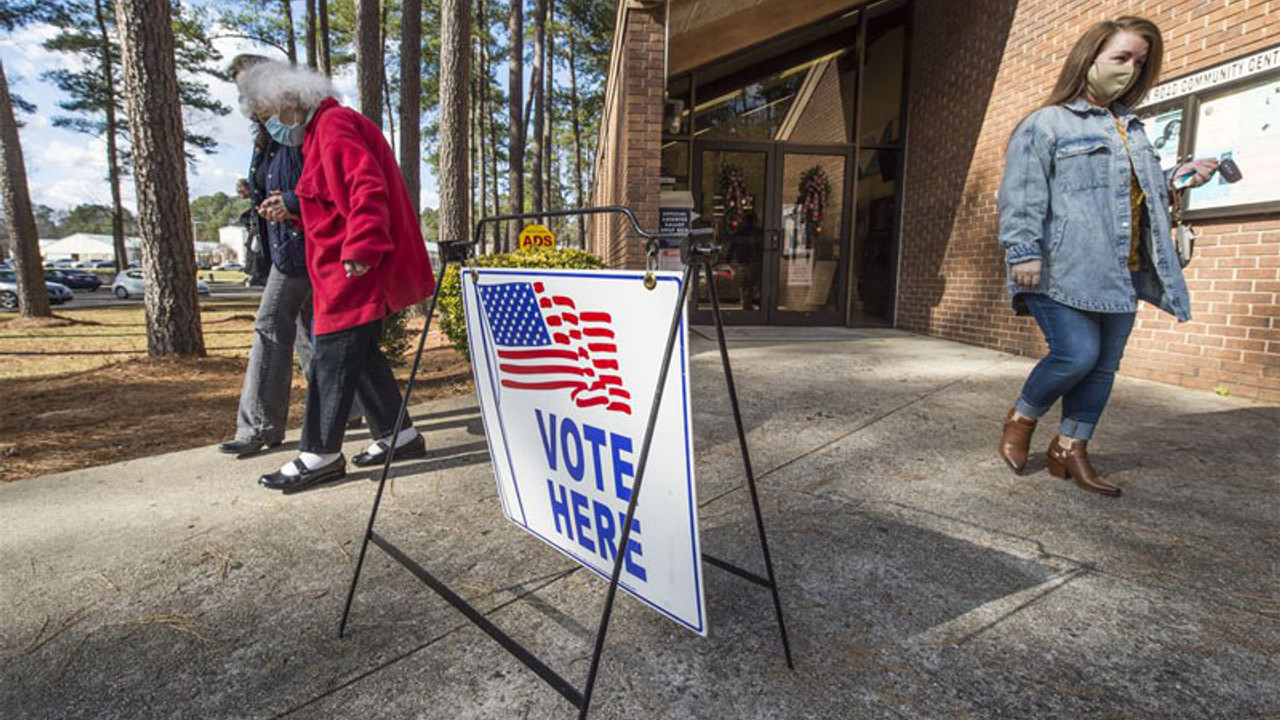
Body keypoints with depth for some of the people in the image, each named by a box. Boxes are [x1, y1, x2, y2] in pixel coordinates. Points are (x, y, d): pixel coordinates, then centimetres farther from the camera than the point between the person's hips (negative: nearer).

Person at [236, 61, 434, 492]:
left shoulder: (334, 125, -8)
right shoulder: (320, 131, 25)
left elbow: (366, 189, -22)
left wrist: (360, 248, -28)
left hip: (355, 272, -11)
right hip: (346, 272, 11)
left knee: (332, 358, -6)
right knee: (360, 355, 12)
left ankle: (320, 455, 3)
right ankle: (399, 435, 19)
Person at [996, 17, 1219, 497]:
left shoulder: (1131, 129, 25)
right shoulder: (1047, 124, 1)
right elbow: (1021, 193, -10)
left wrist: (1178, 178, 17)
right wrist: (1024, 250, -21)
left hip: (1120, 276, 8)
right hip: (1063, 272, -8)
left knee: (1104, 366, 6)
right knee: (1077, 355, -16)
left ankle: (1070, 449, 17)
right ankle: (1020, 421, 9)